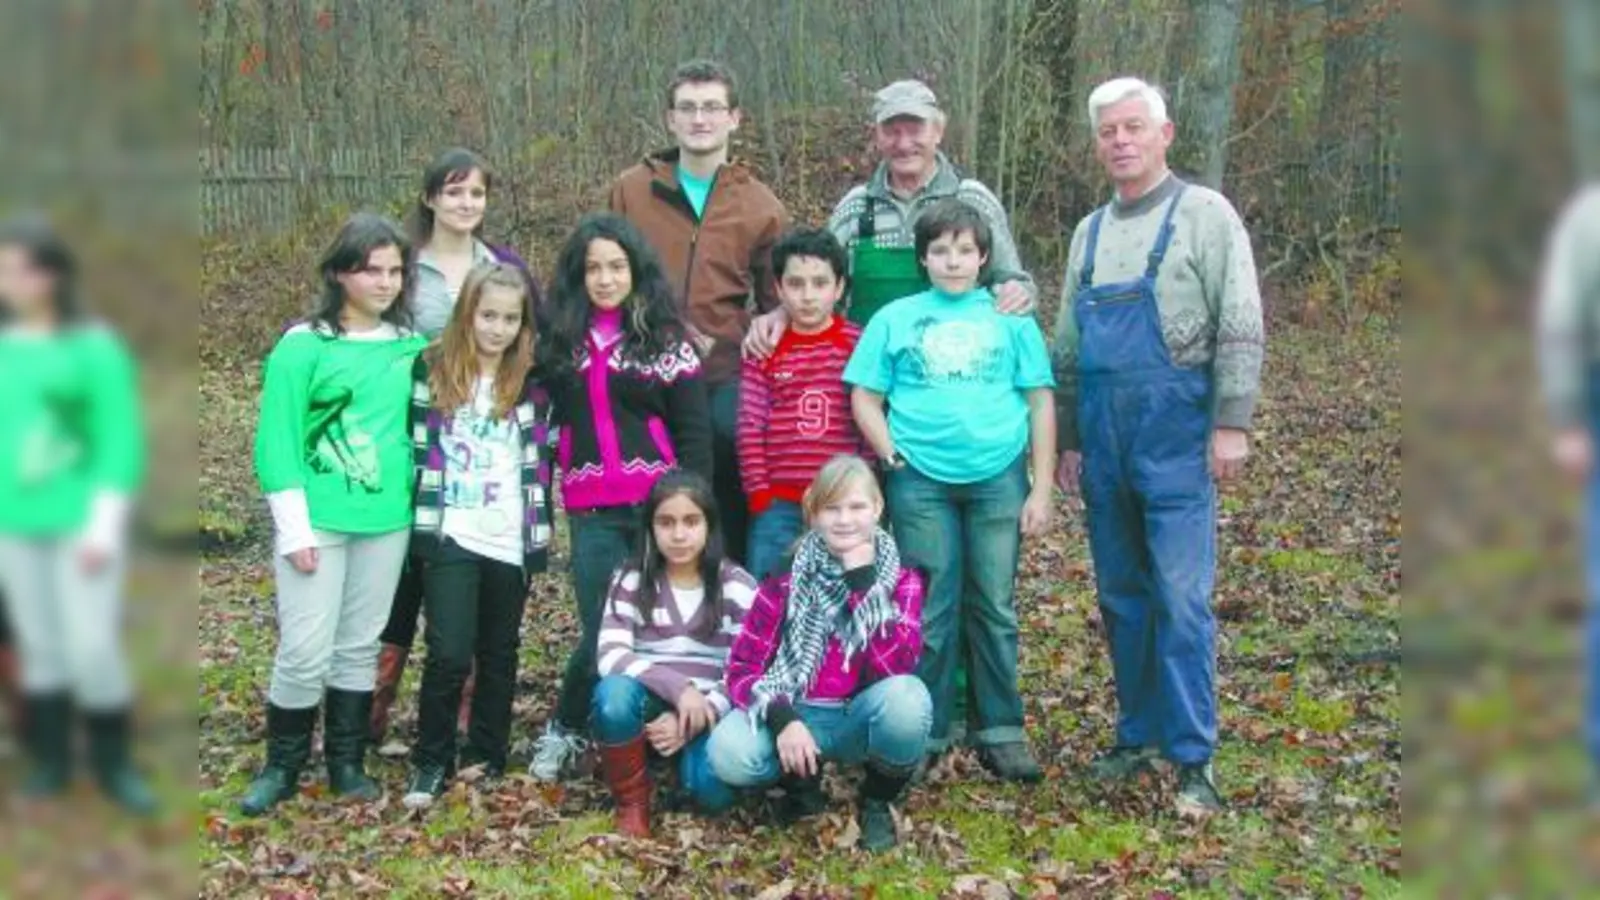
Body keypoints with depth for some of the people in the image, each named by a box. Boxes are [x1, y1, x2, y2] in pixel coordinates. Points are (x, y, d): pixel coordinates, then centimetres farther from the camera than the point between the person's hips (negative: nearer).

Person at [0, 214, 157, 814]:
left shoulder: (95, 348, -8)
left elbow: (121, 442, -8)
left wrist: (105, 525, -14)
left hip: (80, 522, -4)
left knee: (92, 647, -4)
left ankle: (113, 764, 13)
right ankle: (49, 760, 22)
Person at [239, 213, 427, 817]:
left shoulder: (412, 345, 6)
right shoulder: (303, 346, -6)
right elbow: (278, 442, -8)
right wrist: (294, 528, -12)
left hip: (387, 519, 4)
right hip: (317, 519, -4)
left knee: (360, 646, 12)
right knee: (306, 648, -3)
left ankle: (347, 762, 24)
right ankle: (282, 766, 14)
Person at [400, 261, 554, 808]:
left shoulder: (533, 381, 4)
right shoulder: (432, 370, 0)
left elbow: (543, 459, 10)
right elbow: (414, 447, 4)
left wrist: (541, 528, 6)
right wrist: (419, 520, 1)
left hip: (511, 541, 2)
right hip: (449, 537, -2)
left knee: (499, 654, 12)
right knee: (449, 654, -7)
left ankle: (486, 757, 24)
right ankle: (432, 763, 8)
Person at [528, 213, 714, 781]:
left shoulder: (666, 339, 4)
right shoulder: (559, 340, 10)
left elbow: (694, 433, 1)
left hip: (658, 505, -1)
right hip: (592, 514, 1)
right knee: (604, 634, -1)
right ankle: (565, 731, 20)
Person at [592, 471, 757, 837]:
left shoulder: (738, 587, -1)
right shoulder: (630, 580, 0)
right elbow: (610, 656, -13)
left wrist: (700, 714, -21)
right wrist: (676, 687, -27)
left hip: (709, 713, 0)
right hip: (648, 705, 0)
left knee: (712, 787, -32)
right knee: (614, 693, -35)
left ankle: (691, 756, 8)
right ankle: (632, 802, -10)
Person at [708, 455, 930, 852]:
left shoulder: (901, 579, -5)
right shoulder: (785, 582, -4)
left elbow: (897, 666, -20)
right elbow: (742, 668, -8)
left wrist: (863, 584, -23)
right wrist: (781, 719, -26)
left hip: (865, 718, 0)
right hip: (798, 716, 0)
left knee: (907, 698, -35)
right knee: (728, 752, -30)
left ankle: (877, 802, -4)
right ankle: (802, 781, 6)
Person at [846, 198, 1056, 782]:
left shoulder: (1010, 318, 7)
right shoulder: (895, 319, 8)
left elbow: (1041, 403, 6)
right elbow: (865, 399, 7)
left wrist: (1041, 489, 1)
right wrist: (891, 454, -8)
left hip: (998, 477, 0)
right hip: (922, 480, 0)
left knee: (994, 608, 6)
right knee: (930, 613, 4)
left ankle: (1001, 732, 14)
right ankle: (925, 734, 13)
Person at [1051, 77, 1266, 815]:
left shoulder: (1204, 215, -2)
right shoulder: (1090, 233, 15)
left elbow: (1241, 328, -7)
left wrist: (1232, 422, -14)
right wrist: (1066, 439, 17)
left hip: (1176, 442, -6)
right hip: (1103, 445, 6)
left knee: (1181, 599, -8)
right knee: (1121, 597, 11)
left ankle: (1193, 758, -1)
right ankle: (1138, 734, 23)